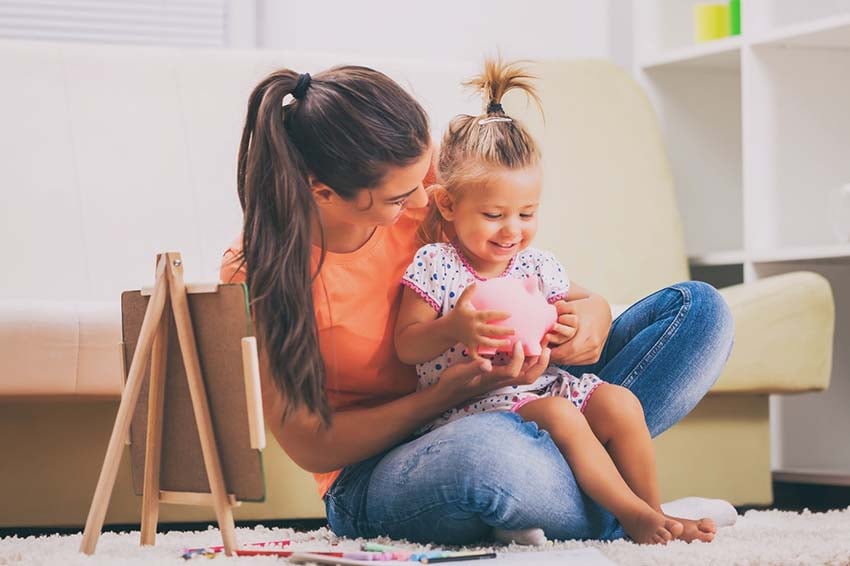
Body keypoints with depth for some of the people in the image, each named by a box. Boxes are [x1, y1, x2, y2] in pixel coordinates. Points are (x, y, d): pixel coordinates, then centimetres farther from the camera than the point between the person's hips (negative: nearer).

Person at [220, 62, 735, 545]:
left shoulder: (419, 191, -7)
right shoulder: (254, 273, -18)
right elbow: (309, 446, -14)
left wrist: (591, 312, -16)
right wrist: (444, 395, -28)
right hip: (372, 483, -6)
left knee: (699, 308, -5)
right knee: (485, 447, -45)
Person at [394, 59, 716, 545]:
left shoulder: (538, 267, 7)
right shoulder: (434, 266, -7)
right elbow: (407, 346, -9)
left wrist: (568, 327, -8)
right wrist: (456, 328, -28)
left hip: (539, 383, 6)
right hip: (470, 398, -6)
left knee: (620, 403, -16)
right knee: (560, 415, -31)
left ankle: (653, 513, -6)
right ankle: (634, 515, -26)